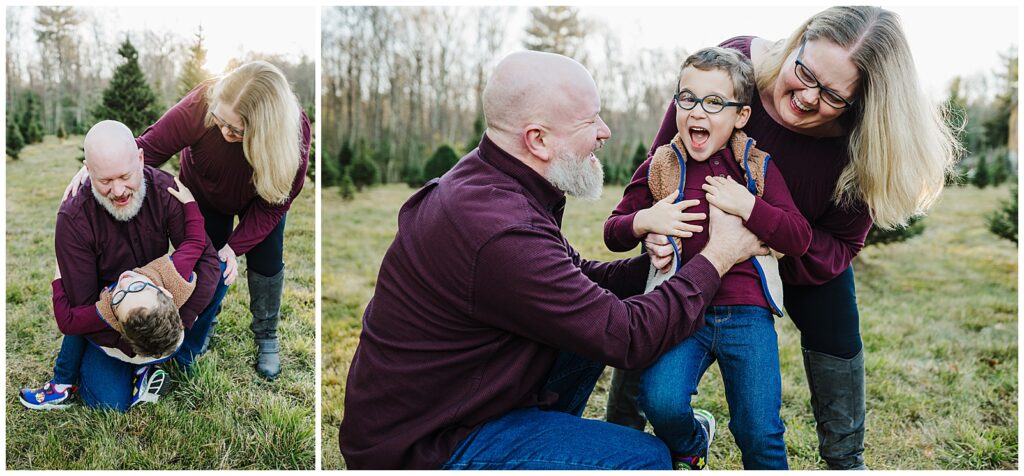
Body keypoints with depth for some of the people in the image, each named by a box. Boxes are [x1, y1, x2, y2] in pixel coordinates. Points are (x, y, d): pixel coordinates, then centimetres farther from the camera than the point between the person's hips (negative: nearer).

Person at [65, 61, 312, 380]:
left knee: (266, 262, -2)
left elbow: (274, 202, -27)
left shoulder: (294, 130, -39)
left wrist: (236, 246, -33)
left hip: (257, 201, 0)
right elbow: (150, 147, -31)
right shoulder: (200, 105, -42)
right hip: (205, 192, 1)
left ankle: (266, 336, 23)